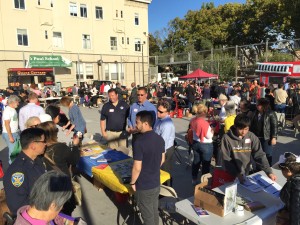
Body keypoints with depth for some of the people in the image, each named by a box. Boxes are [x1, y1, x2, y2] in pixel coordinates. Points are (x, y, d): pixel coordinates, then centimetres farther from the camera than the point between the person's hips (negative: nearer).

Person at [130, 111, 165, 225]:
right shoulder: (160, 139, -3)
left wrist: (132, 182, -7)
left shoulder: (139, 142, -26)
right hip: (156, 183, 7)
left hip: (144, 186, -7)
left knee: (147, 215, 12)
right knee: (154, 211, 23)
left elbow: (137, 168, -23)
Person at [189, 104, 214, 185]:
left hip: (195, 143, 7)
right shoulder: (205, 123, -27)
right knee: (206, 164, 10)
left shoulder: (193, 120, -7)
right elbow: (209, 136, -18)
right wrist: (212, 130, 0)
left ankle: (194, 180, 33)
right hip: (206, 145, -6)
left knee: (196, 161, 20)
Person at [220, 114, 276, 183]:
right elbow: (226, 160, -16)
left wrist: (269, 172, -17)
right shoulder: (227, 138, -17)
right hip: (230, 175, -3)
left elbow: (260, 155, -8)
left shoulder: (251, 137, -9)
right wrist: (237, 174, -24)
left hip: (246, 173, 3)